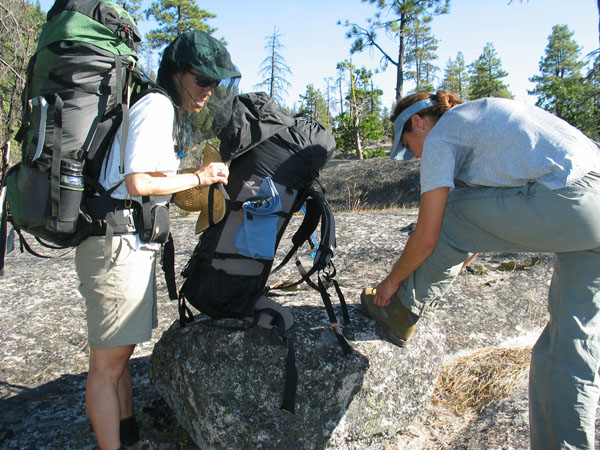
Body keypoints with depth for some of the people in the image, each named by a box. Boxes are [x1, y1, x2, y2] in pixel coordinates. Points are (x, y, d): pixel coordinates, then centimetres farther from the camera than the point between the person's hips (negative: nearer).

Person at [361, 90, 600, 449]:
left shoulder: (439, 136, 4)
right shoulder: (484, 115, 30)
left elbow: (427, 238, -2)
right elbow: (483, 226, 32)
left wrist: (392, 281, 16)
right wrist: (435, 281, 34)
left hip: (567, 201, -9)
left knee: (451, 216, 7)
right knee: (570, 342, 12)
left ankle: (403, 312, 20)